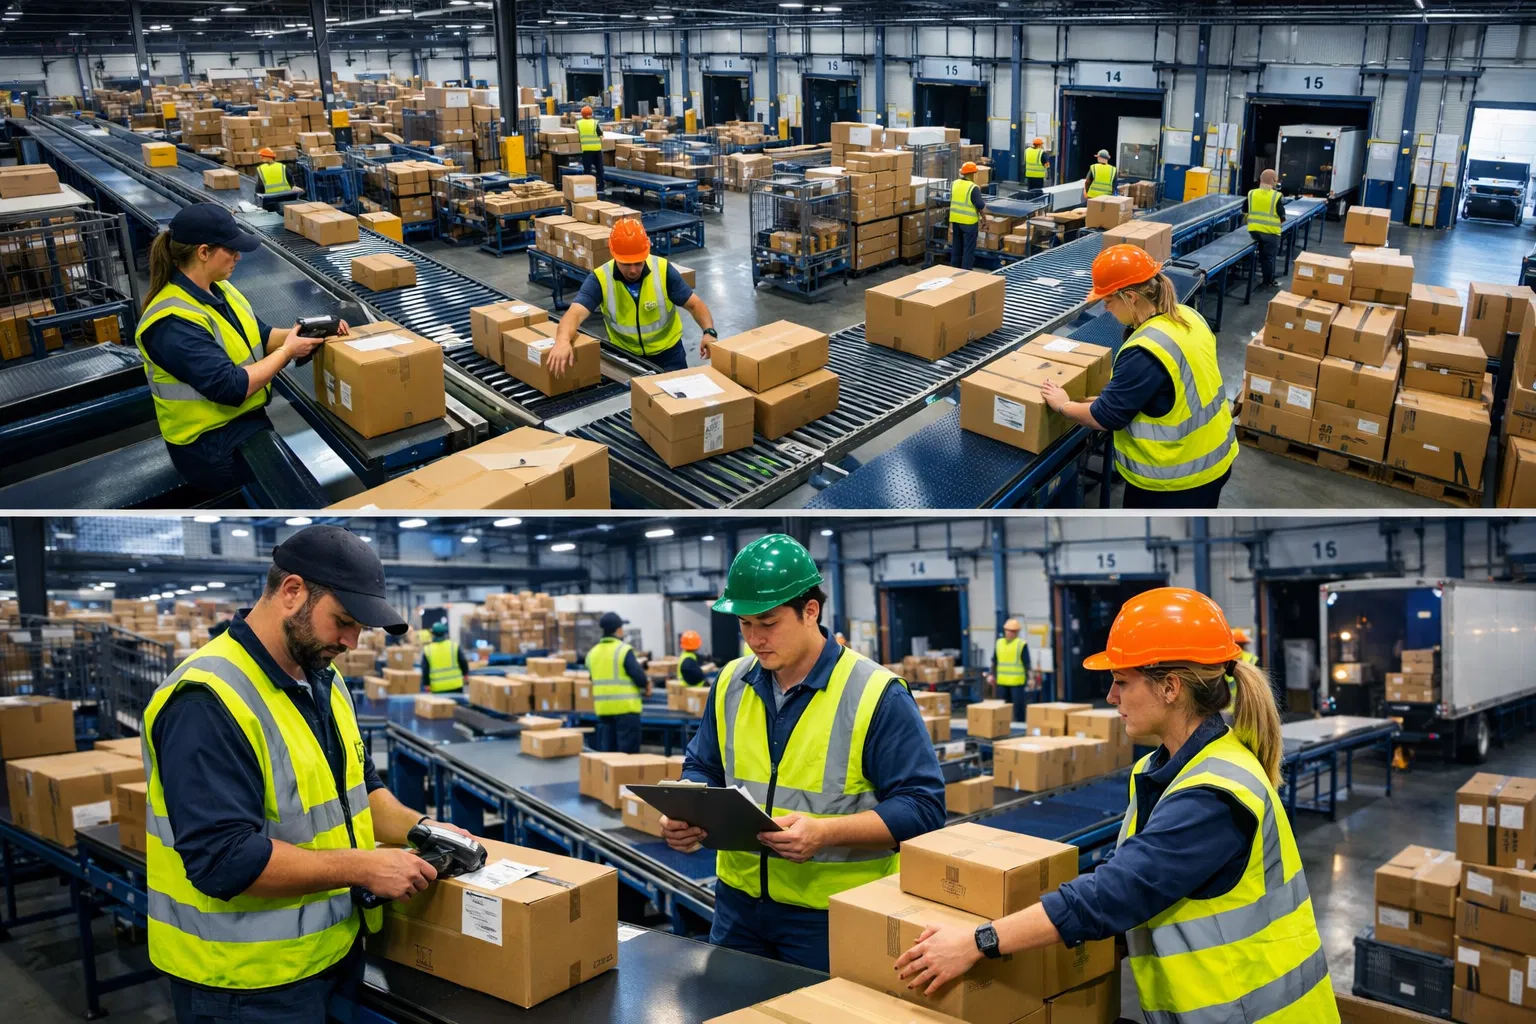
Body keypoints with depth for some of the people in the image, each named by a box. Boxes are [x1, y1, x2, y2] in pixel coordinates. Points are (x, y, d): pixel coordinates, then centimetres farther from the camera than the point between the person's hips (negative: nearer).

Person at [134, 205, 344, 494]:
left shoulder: (218, 289, 4)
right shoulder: (173, 322, -25)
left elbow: (259, 336, 14)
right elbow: (230, 388, -28)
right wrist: (287, 352, -17)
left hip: (246, 417, 9)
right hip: (212, 446, -9)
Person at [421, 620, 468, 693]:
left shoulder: (427, 650, -2)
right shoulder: (454, 646, -4)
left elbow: (425, 670, -1)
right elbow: (463, 663, 0)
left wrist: (426, 684, 7)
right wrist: (465, 674, 16)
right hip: (455, 685, 0)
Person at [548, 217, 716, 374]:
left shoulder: (663, 270, -19)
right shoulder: (600, 278, -21)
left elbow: (694, 304, -9)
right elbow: (575, 314, -34)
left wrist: (709, 331, -29)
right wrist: (562, 341, -56)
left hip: (666, 350, 0)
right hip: (624, 353, 0)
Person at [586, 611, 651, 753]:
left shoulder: (592, 653, 8)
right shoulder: (624, 650, -13)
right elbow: (639, 677, -15)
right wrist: (647, 683, 5)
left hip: (603, 708, 6)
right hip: (625, 707, -6)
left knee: (607, 750, 13)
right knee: (628, 752, 0)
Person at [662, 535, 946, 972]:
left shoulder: (876, 695, -14)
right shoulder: (732, 683, 3)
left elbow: (922, 806, -15)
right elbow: (703, 770, 15)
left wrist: (825, 832, -27)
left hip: (834, 917, -5)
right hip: (738, 903, 5)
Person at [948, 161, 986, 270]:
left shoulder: (954, 184, 2)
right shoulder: (973, 188, -18)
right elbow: (980, 206, -18)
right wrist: (984, 203, 2)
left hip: (955, 220, 6)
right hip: (969, 221, -6)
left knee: (956, 246, 17)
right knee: (969, 248, 2)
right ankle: (965, 271, 2)